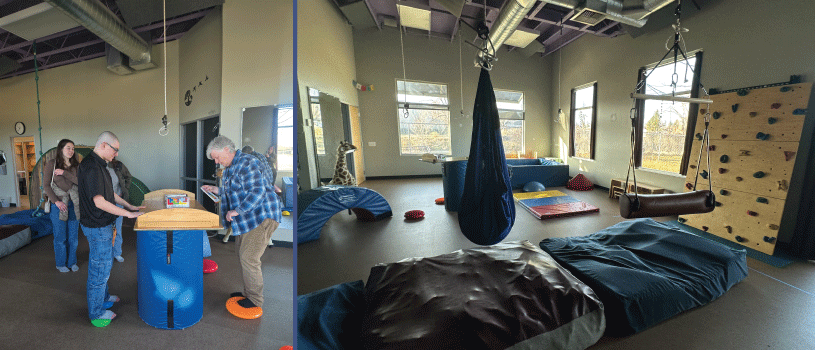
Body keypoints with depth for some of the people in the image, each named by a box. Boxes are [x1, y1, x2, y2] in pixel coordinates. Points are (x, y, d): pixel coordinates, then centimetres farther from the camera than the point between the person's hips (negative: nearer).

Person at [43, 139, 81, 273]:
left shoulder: (76, 165, 6)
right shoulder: (51, 164, -2)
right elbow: (46, 185, -4)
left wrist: (64, 173, -16)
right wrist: (56, 201, -13)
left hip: (74, 204, 2)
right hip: (59, 205, -2)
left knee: (73, 236, 9)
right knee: (60, 236, 5)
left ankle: (72, 262, 22)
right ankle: (60, 263, 21)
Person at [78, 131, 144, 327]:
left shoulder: (99, 165, 9)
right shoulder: (92, 167, -23)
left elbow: (109, 193, 17)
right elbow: (99, 201, -27)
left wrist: (129, 206, 14)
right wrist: (128, 214, -23)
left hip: (102, 225, 10)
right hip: (97, 226, -10)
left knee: (104, 265, 24)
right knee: (100, 269, 3)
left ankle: (103, 298, 41)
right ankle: (97, 313, 18)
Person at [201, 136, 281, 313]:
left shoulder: (247, 163, -17)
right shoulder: (229, 168, 17)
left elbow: (257, 191, -26)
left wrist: (237, 211, -23)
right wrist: (217, 190, 16)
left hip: (262, 217, -11)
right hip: (247, 218, 11)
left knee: (249, 258, -7)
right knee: (241, 253, 18)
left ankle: (255, 300, 10)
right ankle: (248, 292, 34)